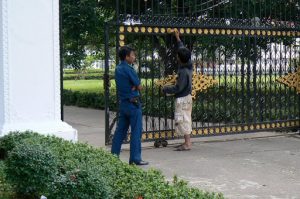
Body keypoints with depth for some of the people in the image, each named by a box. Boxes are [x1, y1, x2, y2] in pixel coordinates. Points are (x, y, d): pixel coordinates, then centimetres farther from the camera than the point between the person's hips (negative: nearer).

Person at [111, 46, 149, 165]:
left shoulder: (118, 69, 11)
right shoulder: (128, 69, -16)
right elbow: (139, 87, -12)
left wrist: (133, 87, -2)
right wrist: (135, 86, 6)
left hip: (122, 103, 8)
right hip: (133, 103, -8)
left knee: (120, 130, 13)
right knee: (136, 131, -3)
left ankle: (113, 155, 15)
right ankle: (135, 158, -1)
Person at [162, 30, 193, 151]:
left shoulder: (183, 72, -24)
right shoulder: (188, 65, 1)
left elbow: (178, 88, -23)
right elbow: (183, 50, 18)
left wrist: (166, 89, -9)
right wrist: (178, 38, 26)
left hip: (182, 99, -10)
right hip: (186, 97, 10)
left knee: (183, 120, -6)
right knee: (186, 120, 14)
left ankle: (187, 144, -5)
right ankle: (187, 142, 19)